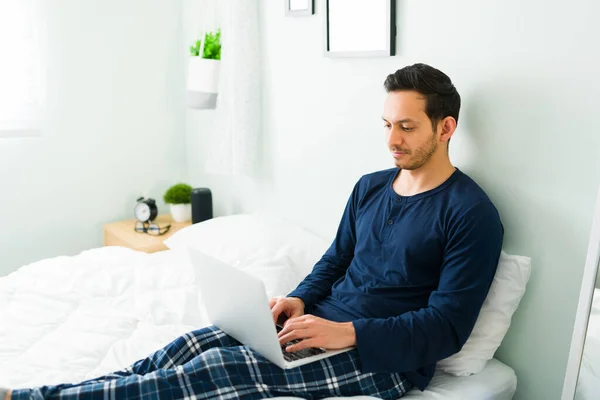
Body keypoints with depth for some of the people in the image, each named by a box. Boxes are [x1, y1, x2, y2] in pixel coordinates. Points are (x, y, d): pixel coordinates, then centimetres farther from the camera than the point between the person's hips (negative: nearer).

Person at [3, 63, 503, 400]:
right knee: (194, 343, -16)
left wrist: (348, 333, -24)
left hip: (385, 356, -6)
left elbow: (448, 326, -15)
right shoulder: (369, 187, 12)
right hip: (325, 321, 7)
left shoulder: (472, 214, -11)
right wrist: (300, 299, -1)